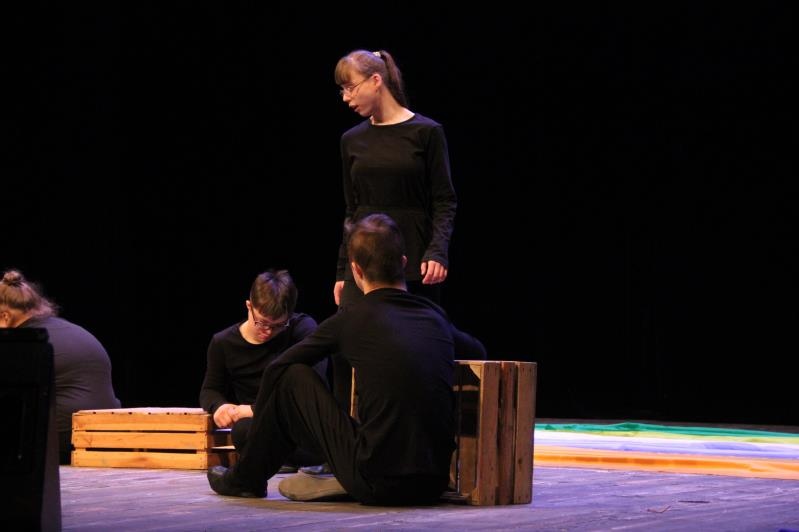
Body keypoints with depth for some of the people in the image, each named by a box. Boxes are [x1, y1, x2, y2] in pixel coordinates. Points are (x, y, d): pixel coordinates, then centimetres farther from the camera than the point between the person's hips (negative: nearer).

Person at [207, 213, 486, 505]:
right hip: (434, 485, 4)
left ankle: (247, 478, 28)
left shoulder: (353, 319, -1)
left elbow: (276, 368, 10)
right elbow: (477, 352, 33)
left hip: (377, 484, -4)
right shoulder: (435, 316, 10)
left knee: (290, 376, 11)